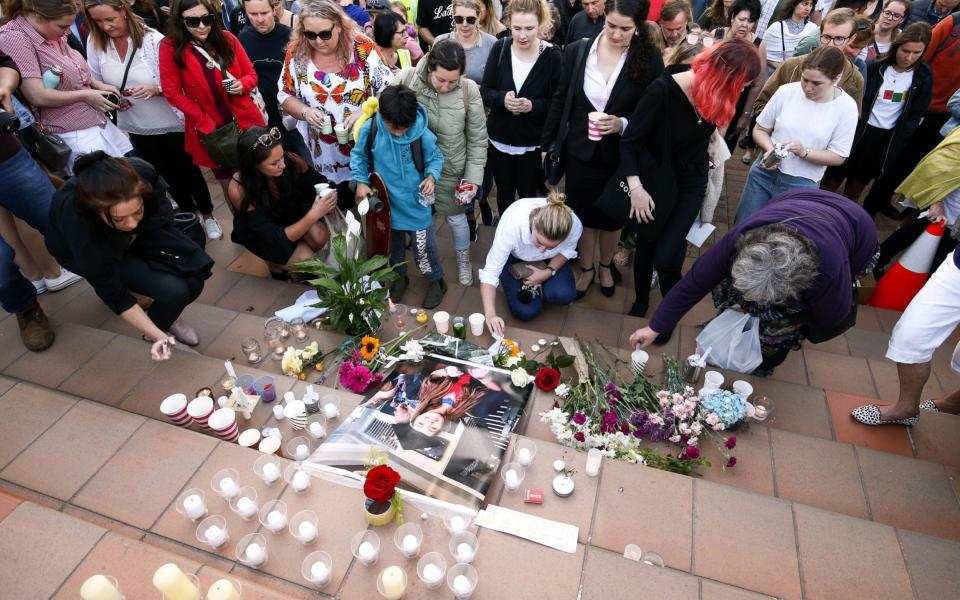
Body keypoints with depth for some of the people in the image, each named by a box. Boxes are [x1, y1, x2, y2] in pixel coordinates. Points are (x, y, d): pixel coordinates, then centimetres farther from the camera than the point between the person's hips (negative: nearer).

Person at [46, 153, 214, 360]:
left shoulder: (141, 173, -36)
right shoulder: (83, 236, -41)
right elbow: (116, 297, -26)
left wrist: (135, 233, -15)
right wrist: (158, 335, -29)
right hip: (90, 252, -4)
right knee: (173, 291, -24)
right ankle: (157, 327, 9)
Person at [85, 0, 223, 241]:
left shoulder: (153, 39, -17)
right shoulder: (94, 42, -5)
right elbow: (95, 83, 5)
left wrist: (155, 89, -32)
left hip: (171, 122, -4)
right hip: (135, 126, 4)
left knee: (188, 170, 10)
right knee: (166, 174, 18)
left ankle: (207, 215, 31)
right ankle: (189, 214, 38)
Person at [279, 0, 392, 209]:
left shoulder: (363, 48, -13)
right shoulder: (297, 52, -6)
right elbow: (285, 95, 4)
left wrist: (364, 111, -25)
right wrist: (305, 112, -17)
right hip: (322, 152, 2)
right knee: (335, 208, 15)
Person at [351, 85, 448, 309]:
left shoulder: (422, 134, -20)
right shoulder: (370, 130, -16)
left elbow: (436, 158, -3)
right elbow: (358, 156, 1)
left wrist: (432, 176, -21)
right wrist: (361, 182, -8)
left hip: (416, 204, -2)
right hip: (386, 203, 3)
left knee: (423, 247, 10)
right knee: (393, 245, 22)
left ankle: (436, 281, 34)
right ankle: (399, 278, 45)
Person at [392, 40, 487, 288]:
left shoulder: (469, 91, -18)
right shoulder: (404, 78, -19)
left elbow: (477, 139, -8)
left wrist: (473, 177, -7)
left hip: (449, 169, -1)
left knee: (455, 217, 18)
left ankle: (464, 261, 45)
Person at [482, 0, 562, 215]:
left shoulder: (552, 56, -12)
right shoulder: (500, 49, -5)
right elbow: (484, 92, -3)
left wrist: (533, 105, -28)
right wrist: (502, 98, -24)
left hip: (533, 144, -2)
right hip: (499, 140, 2)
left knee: (528, 196, 13)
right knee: (504, 194, 19)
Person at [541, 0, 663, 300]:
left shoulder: (650, 59, -11)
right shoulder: (576, 51, -7)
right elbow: (560, 101, 2)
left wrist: (622, 125, -24)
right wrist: (546, 143, 5)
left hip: (622, 154, -1)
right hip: (581, 151, 1)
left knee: (612, 216, 18)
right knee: (583, 214, 14)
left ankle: (606, 265, 44)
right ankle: (586, 268, 38)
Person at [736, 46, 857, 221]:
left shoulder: (846, 107, -9)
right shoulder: (786, 91, -8)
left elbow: (838, 157, -6)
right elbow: (760, 129, 3)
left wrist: (804, 152, -23)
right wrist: (770, 150, -17)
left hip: (802, 185, -1)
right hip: (765, 172, 2)